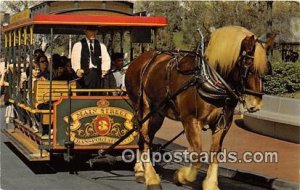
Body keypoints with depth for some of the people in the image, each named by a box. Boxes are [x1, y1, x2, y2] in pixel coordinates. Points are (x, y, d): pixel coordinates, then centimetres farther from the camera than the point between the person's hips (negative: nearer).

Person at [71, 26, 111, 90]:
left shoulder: (101, 46, 20)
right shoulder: (78, 45, 10)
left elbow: (106, 59, 10)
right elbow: (75, 60, -1)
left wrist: (104, 70, -9)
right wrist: (77, 69, -19)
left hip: (97, 74, 2)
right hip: (84, 73, -2)